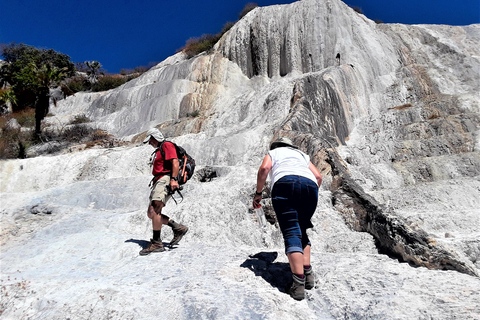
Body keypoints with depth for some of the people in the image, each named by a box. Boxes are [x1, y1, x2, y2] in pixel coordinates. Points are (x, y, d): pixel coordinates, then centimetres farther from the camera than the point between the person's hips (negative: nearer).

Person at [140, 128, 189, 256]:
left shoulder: (167, 145, -1)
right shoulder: (158, 150, 30)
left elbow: (175, 162, -15)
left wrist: (173, 179, -25)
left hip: (165, 180, -10)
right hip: (158, 181, 10)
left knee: (154, 210, -20)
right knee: (151, 213, 3)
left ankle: (156, 243, -16)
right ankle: (178, 228, 7)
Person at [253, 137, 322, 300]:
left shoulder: (273, 153, 30)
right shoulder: (302, 155, 38)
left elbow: (264, 169, 7)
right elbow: (318, 176, 23)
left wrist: (258, 193, 13)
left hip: (285, 184, -3)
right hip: (310, 185, 4)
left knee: (291, 233, -8)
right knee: (301, 231, 17)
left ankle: (298, 284, -17)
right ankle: (308, 273, 5)